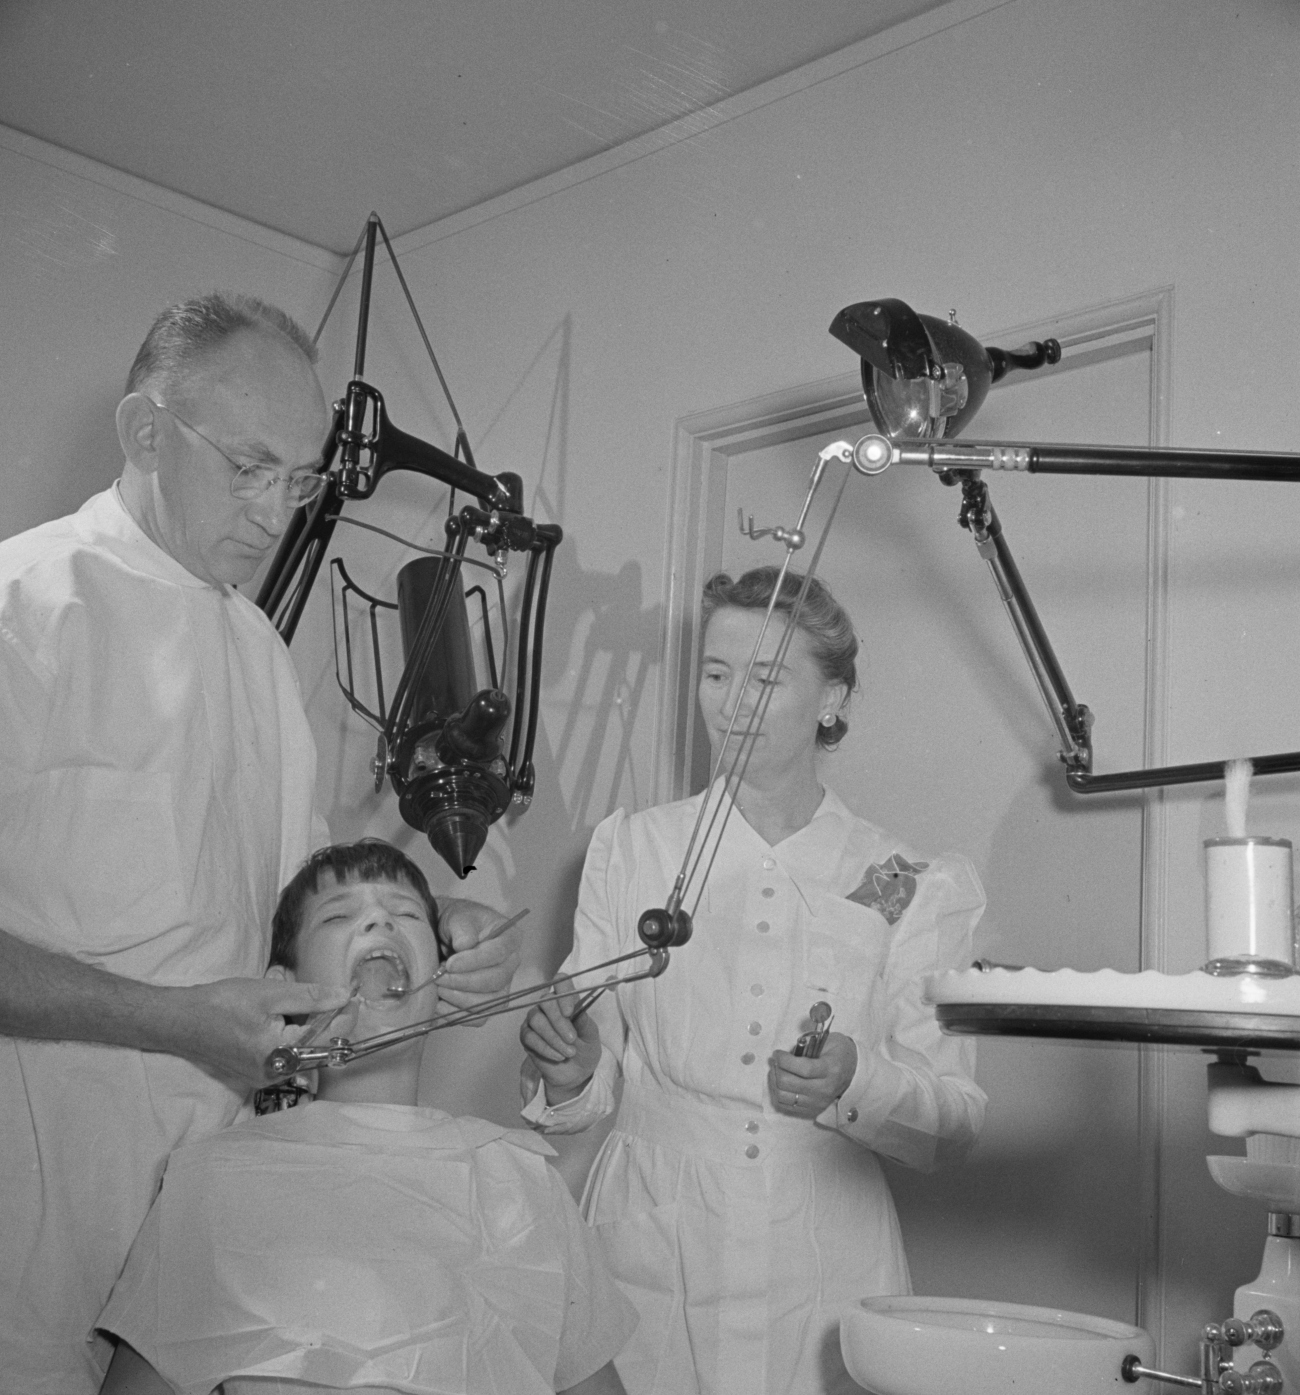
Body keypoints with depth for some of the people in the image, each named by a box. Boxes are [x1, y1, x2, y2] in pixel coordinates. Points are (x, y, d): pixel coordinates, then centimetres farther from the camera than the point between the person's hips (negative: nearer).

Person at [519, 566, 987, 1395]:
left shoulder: (907, 886, 0)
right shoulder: (631, 848, 4)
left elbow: (959, 1122, -4)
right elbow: (590, 1095, 6)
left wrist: (857, 1086, -23)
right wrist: (567, 1074, -16)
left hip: (827, 1275, 0)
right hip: (650, 1262, 1)